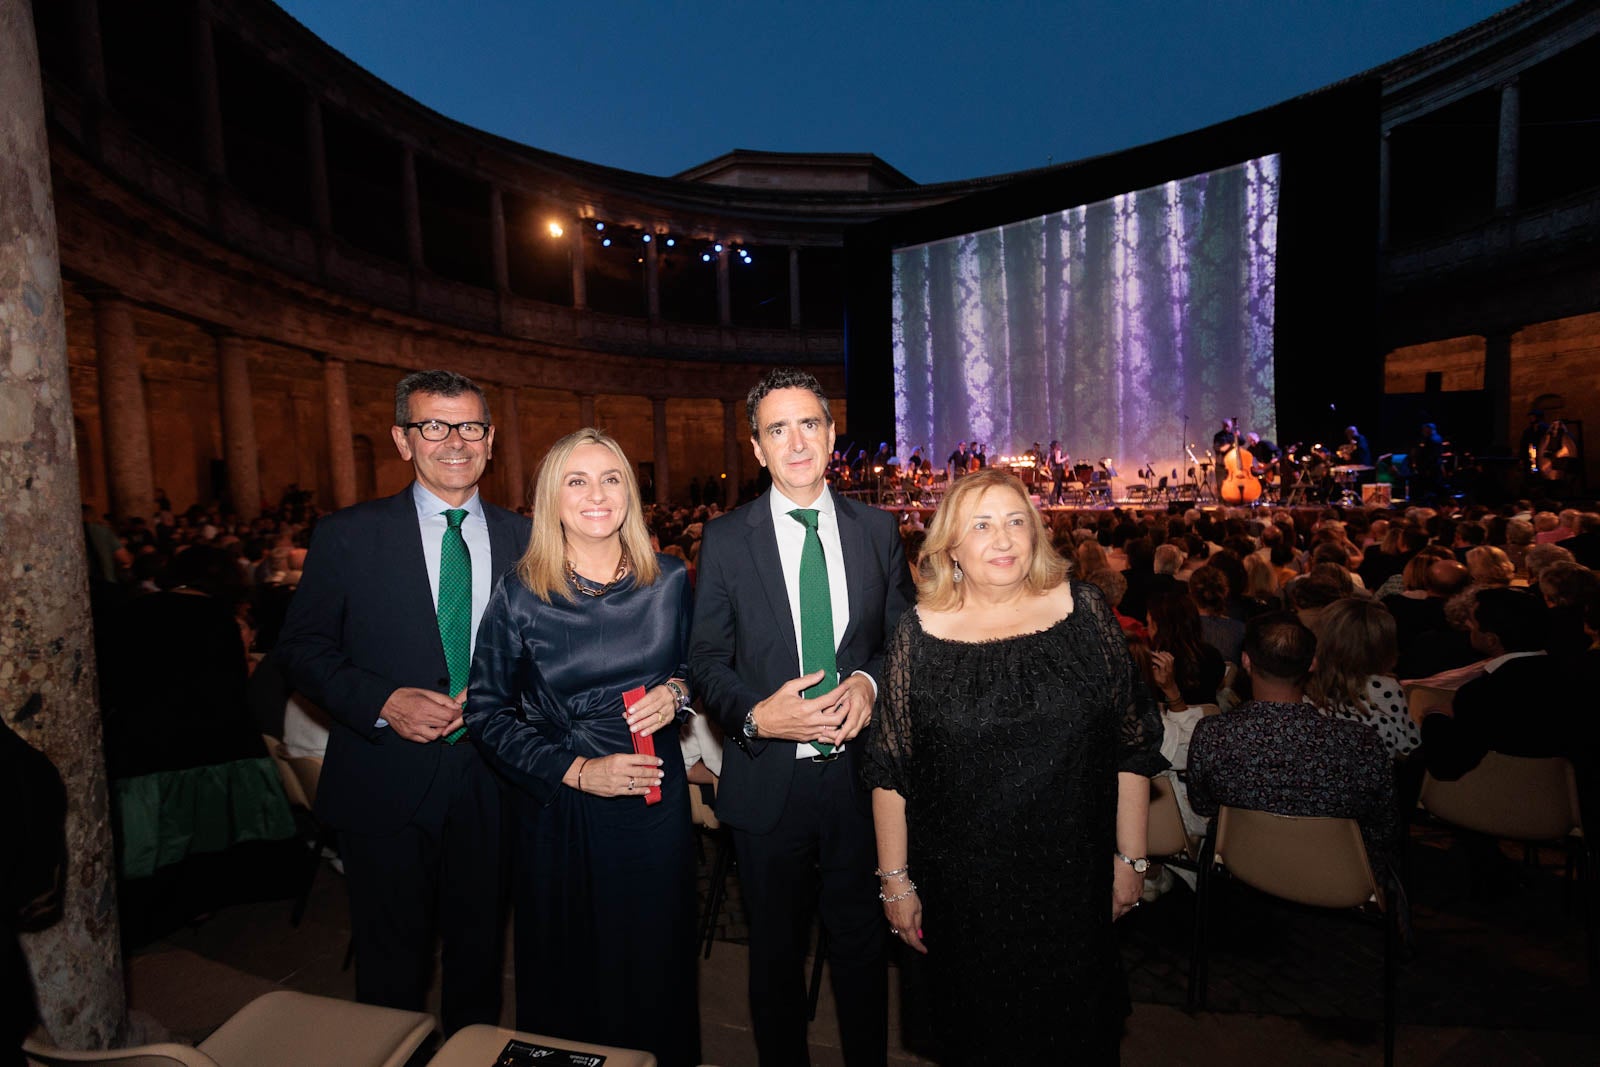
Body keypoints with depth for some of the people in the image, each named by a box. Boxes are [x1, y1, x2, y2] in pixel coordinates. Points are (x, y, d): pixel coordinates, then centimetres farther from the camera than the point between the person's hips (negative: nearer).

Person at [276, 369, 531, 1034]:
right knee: (390, 961, 15)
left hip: (492, 785, 2)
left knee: (480, 951, 20)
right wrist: (383, 701, -17)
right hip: (387, 786, -2)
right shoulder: (348, 536, -4)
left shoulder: (521, 538, 1)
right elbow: (302, 648, -3)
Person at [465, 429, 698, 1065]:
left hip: (656, 798, 2)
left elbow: (694, 663, 11)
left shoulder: (668, 580, -3)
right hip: (559, 807, -2)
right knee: (568, 972, 14)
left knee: (657, 960, 16)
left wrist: (675, 692, -11)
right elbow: (487, 711, -5)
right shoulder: (520, 595, -10)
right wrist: (574, 770, -14)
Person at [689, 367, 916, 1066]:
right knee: (775, 951, 19)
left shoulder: (878, 530, 0)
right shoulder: (725, 540, -5)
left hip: (859, 772, 2)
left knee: (862, 943, 20)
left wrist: (869, 682, -12)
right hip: (768, 780, -1)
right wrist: (756, 715, -20)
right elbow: (706, 660, -2)